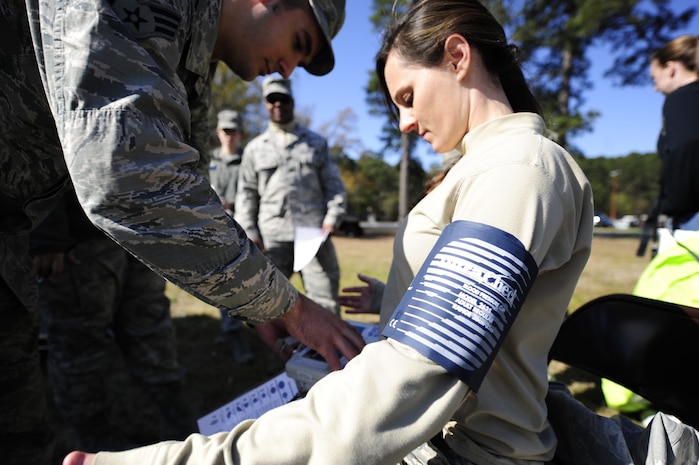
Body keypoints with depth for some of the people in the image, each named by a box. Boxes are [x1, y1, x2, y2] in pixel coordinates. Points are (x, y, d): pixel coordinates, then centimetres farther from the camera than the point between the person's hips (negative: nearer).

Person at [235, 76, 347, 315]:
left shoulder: (317, 142, 16)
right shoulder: (254, 148, 16)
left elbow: (334, 185, 11)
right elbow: (246, 194, 12)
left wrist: (331, 220, -3)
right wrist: (249, 234, 2)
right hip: (271, 238, 1)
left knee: (325, 302, -1)